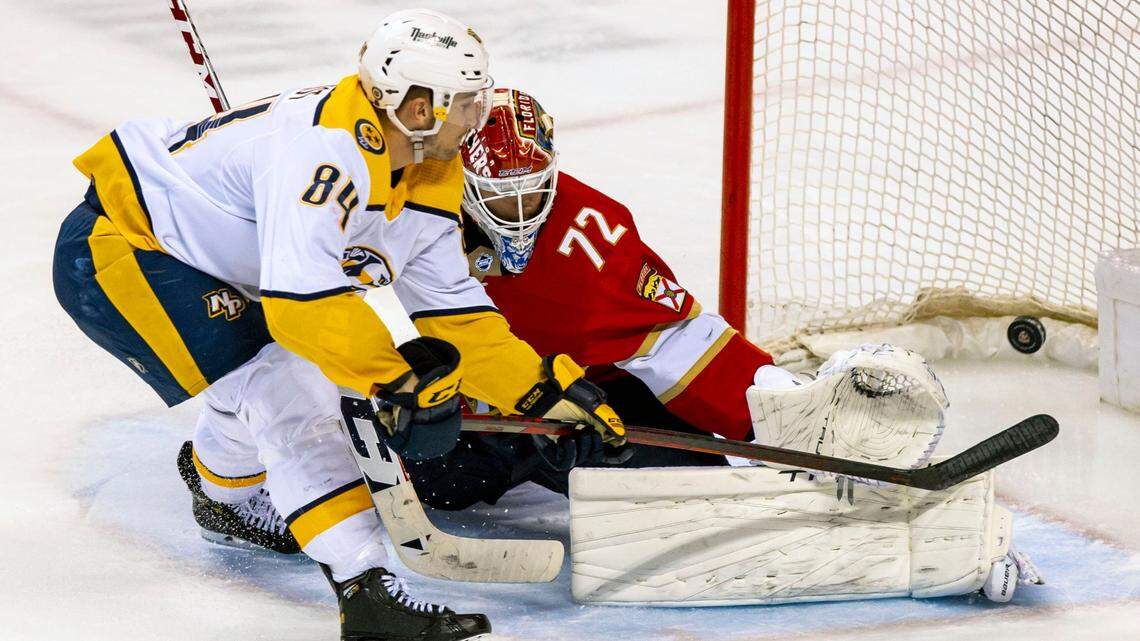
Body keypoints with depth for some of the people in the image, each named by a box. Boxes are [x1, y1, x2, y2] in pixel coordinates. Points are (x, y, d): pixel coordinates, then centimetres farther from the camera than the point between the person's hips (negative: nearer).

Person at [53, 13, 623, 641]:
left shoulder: (429, 181, 0)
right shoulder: (329, 147, -31)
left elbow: (453, 312, 8)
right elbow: (305, 300, -39)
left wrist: (552, 385, 2)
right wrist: (397, 378, -30)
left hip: (186, 255, 10)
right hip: (111, 247, -10)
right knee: (284, 388, -20)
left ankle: (222, 490, 47)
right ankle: (365, 590, -22)